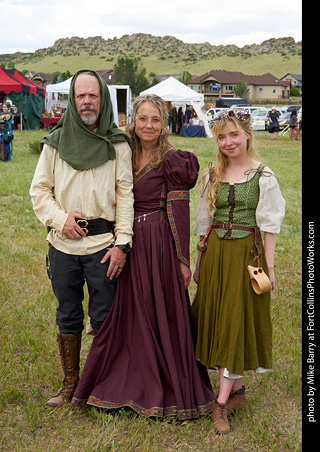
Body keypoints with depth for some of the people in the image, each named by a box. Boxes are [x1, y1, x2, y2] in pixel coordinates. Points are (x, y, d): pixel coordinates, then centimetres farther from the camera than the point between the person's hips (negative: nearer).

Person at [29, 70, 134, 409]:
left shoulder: (118, 144, 1)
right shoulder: (55, 142, 6)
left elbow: (126, 195, -1)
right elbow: (39, 190, 9)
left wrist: (122, 242, -9)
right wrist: (60, 218, -8)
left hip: (103, 244, -2)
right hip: (63, 244, 2)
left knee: (104, 319, 4)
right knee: (68, 317, 12)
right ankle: (70, 383, 27)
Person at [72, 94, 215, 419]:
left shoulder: (171, 160, -10)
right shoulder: (128, 156, 10)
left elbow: (179, 211, -12)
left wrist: (183, 260, -13)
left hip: (161, 245, -6)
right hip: (130, 243, 6)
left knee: (163, 315, 3)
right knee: (131, 315, 14)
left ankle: (172, 389, 20)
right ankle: (133, 383, 32)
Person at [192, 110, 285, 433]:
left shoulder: (263, 177, -5)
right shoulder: (212, 176, 7)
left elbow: (270, 225, -3)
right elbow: (204, 221, 12)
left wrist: (268, 266, -7)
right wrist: (199, 260, 12)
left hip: (246, 253, -4)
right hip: (215, 252, 4)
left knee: (235, 321, -3)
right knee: (216, 320, 7)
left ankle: (223, 400, 2)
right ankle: (236, 388, 23)